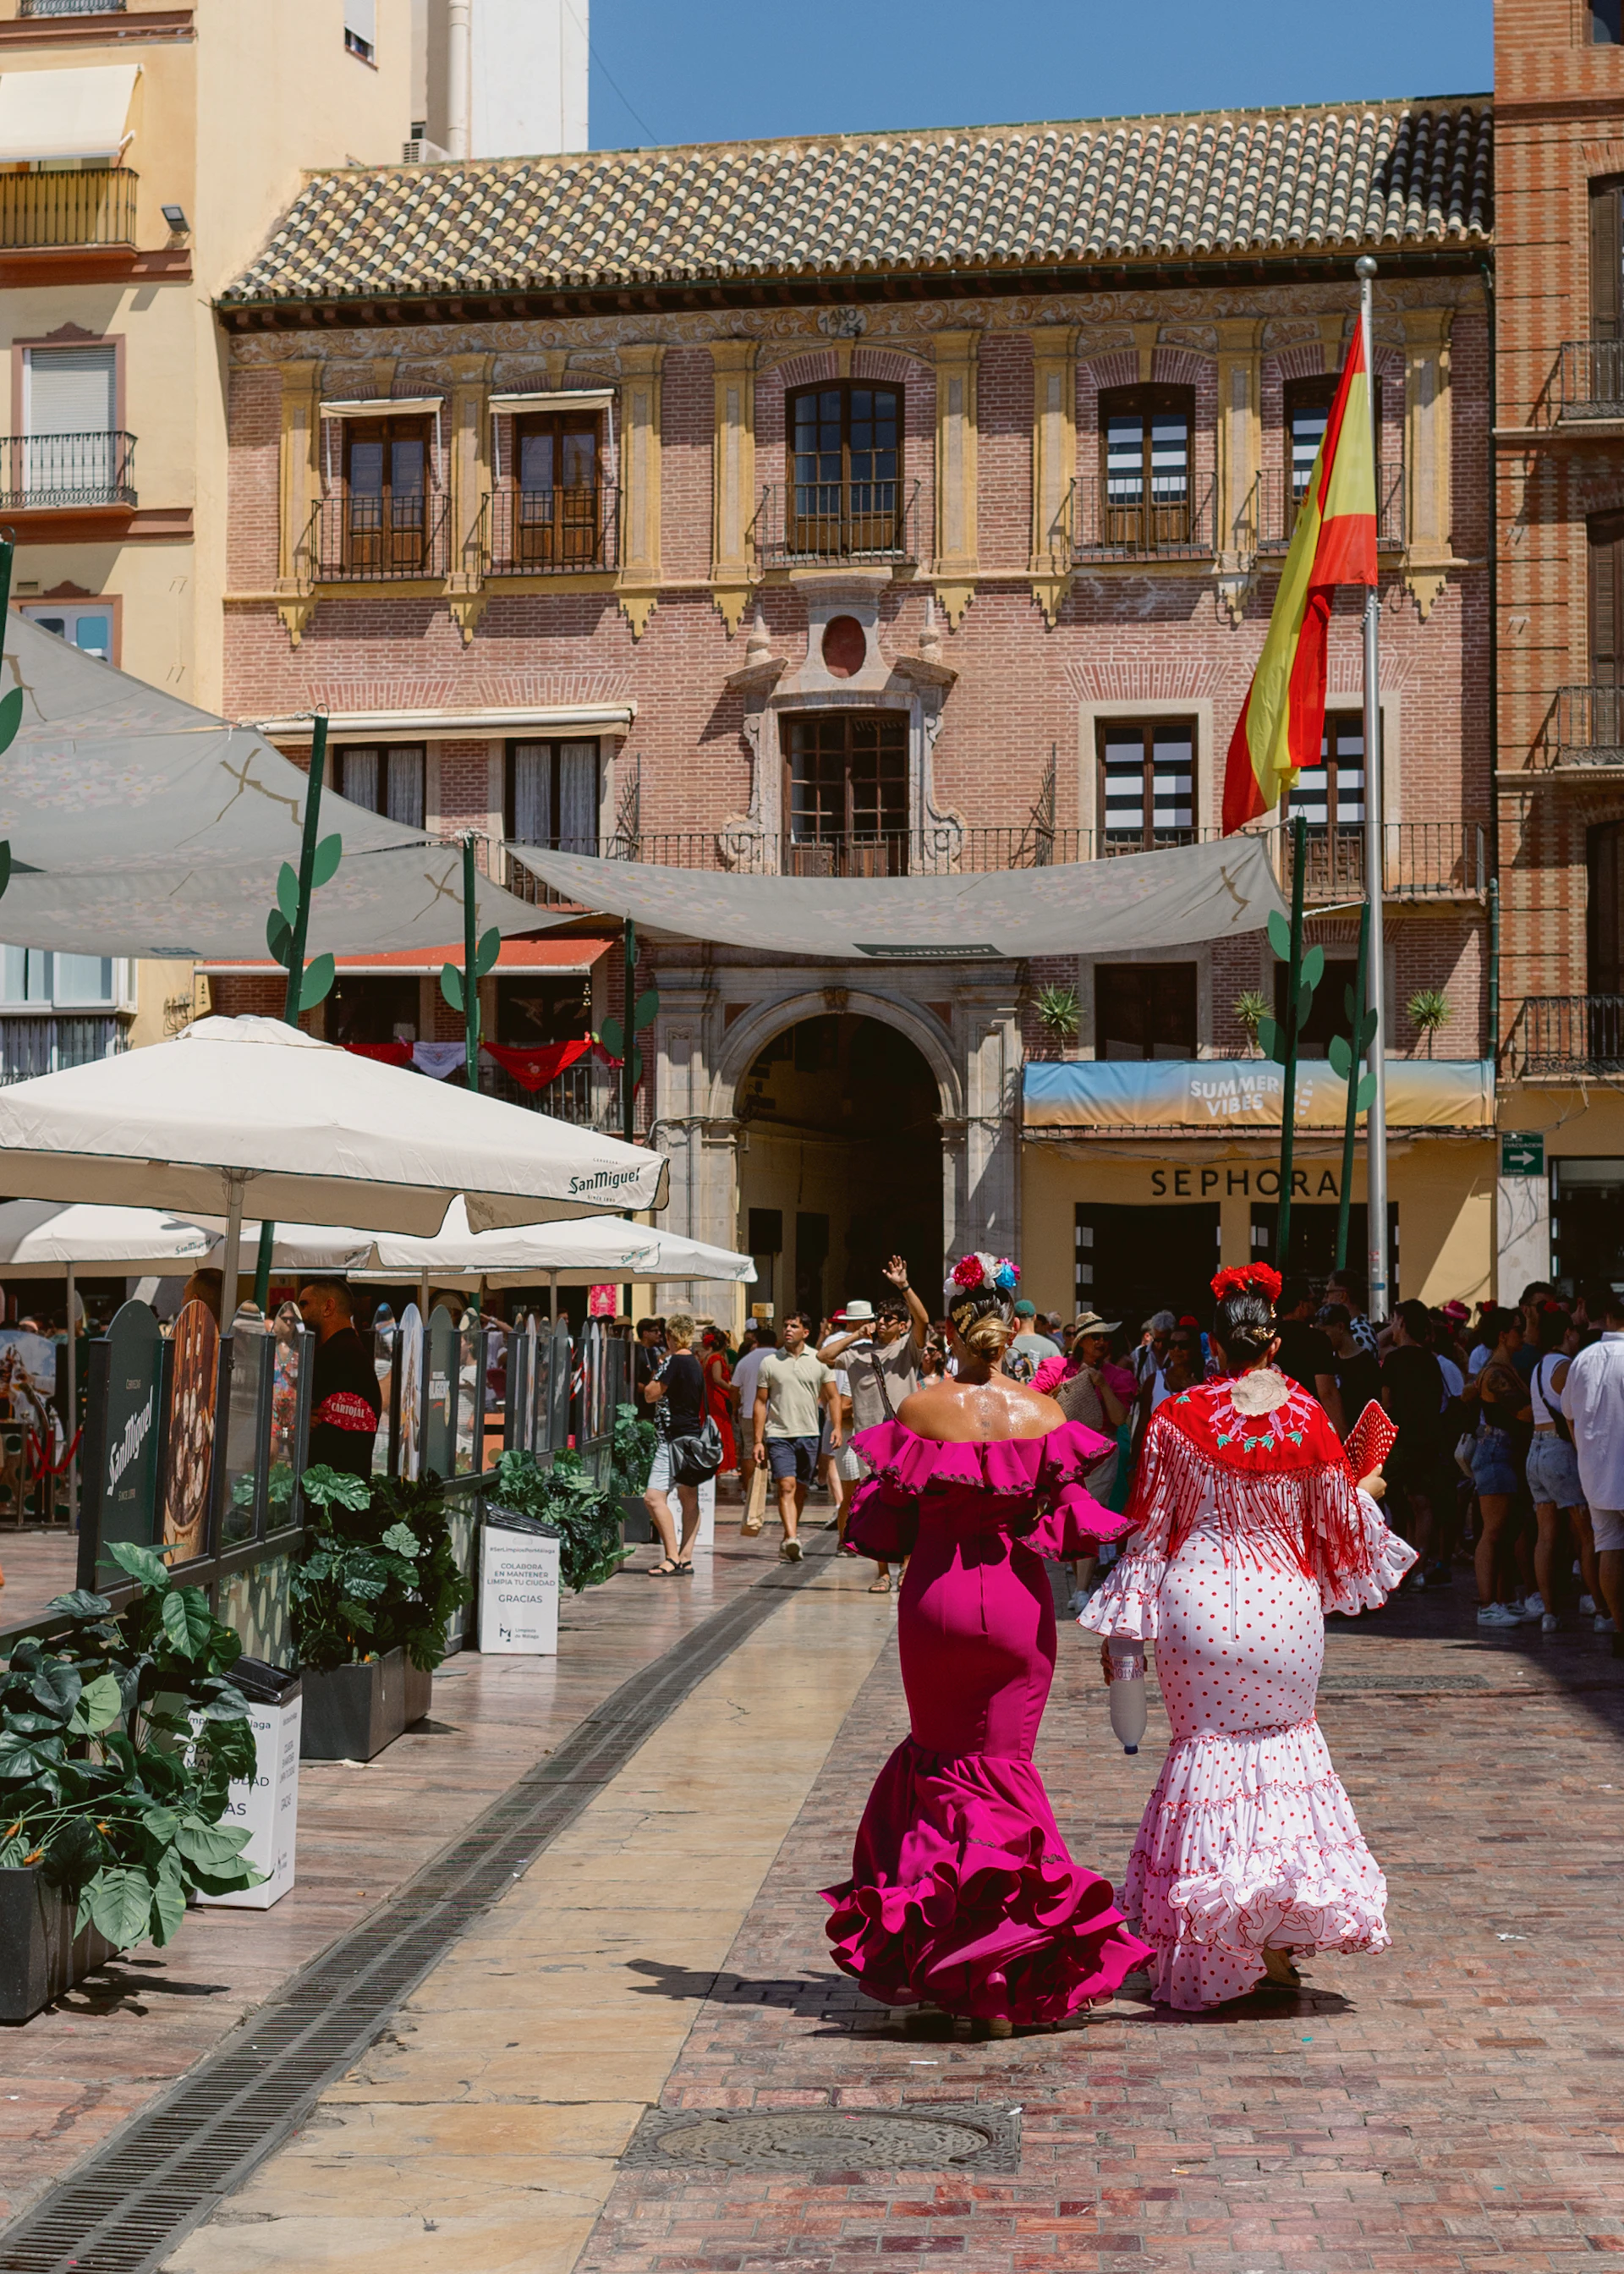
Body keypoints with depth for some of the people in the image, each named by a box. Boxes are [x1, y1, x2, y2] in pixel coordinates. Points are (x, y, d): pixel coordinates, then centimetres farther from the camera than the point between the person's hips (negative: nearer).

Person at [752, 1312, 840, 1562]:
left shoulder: (819, 1360, 5)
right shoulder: (770, 1362, 4)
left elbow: (832, 1397, 8)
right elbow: (760, 1403, 6)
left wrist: (836, 1426, -9)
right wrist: (758, 1441, 1)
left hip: (808, 1435, 2)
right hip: (778, 1435, -2)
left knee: (800, 1489, 10)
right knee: (786, 1486, -16)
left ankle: (792, 1531, 25)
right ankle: (792, 1539, -28)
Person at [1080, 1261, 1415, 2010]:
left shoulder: (1179, 1417, -5)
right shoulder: (1308, 1417, -5)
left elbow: (1150, 1526, 0)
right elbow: (1339, 1520, 5)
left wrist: (1122, 1623, 8)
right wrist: (1368, 1489, 27)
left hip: (1198, 1600, -1)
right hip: (1284, 1603, 1)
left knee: (1206, 1745, 10)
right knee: (1285, 1738, 18)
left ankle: (1209, 1950, 5)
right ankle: (1276, 1939, 9)